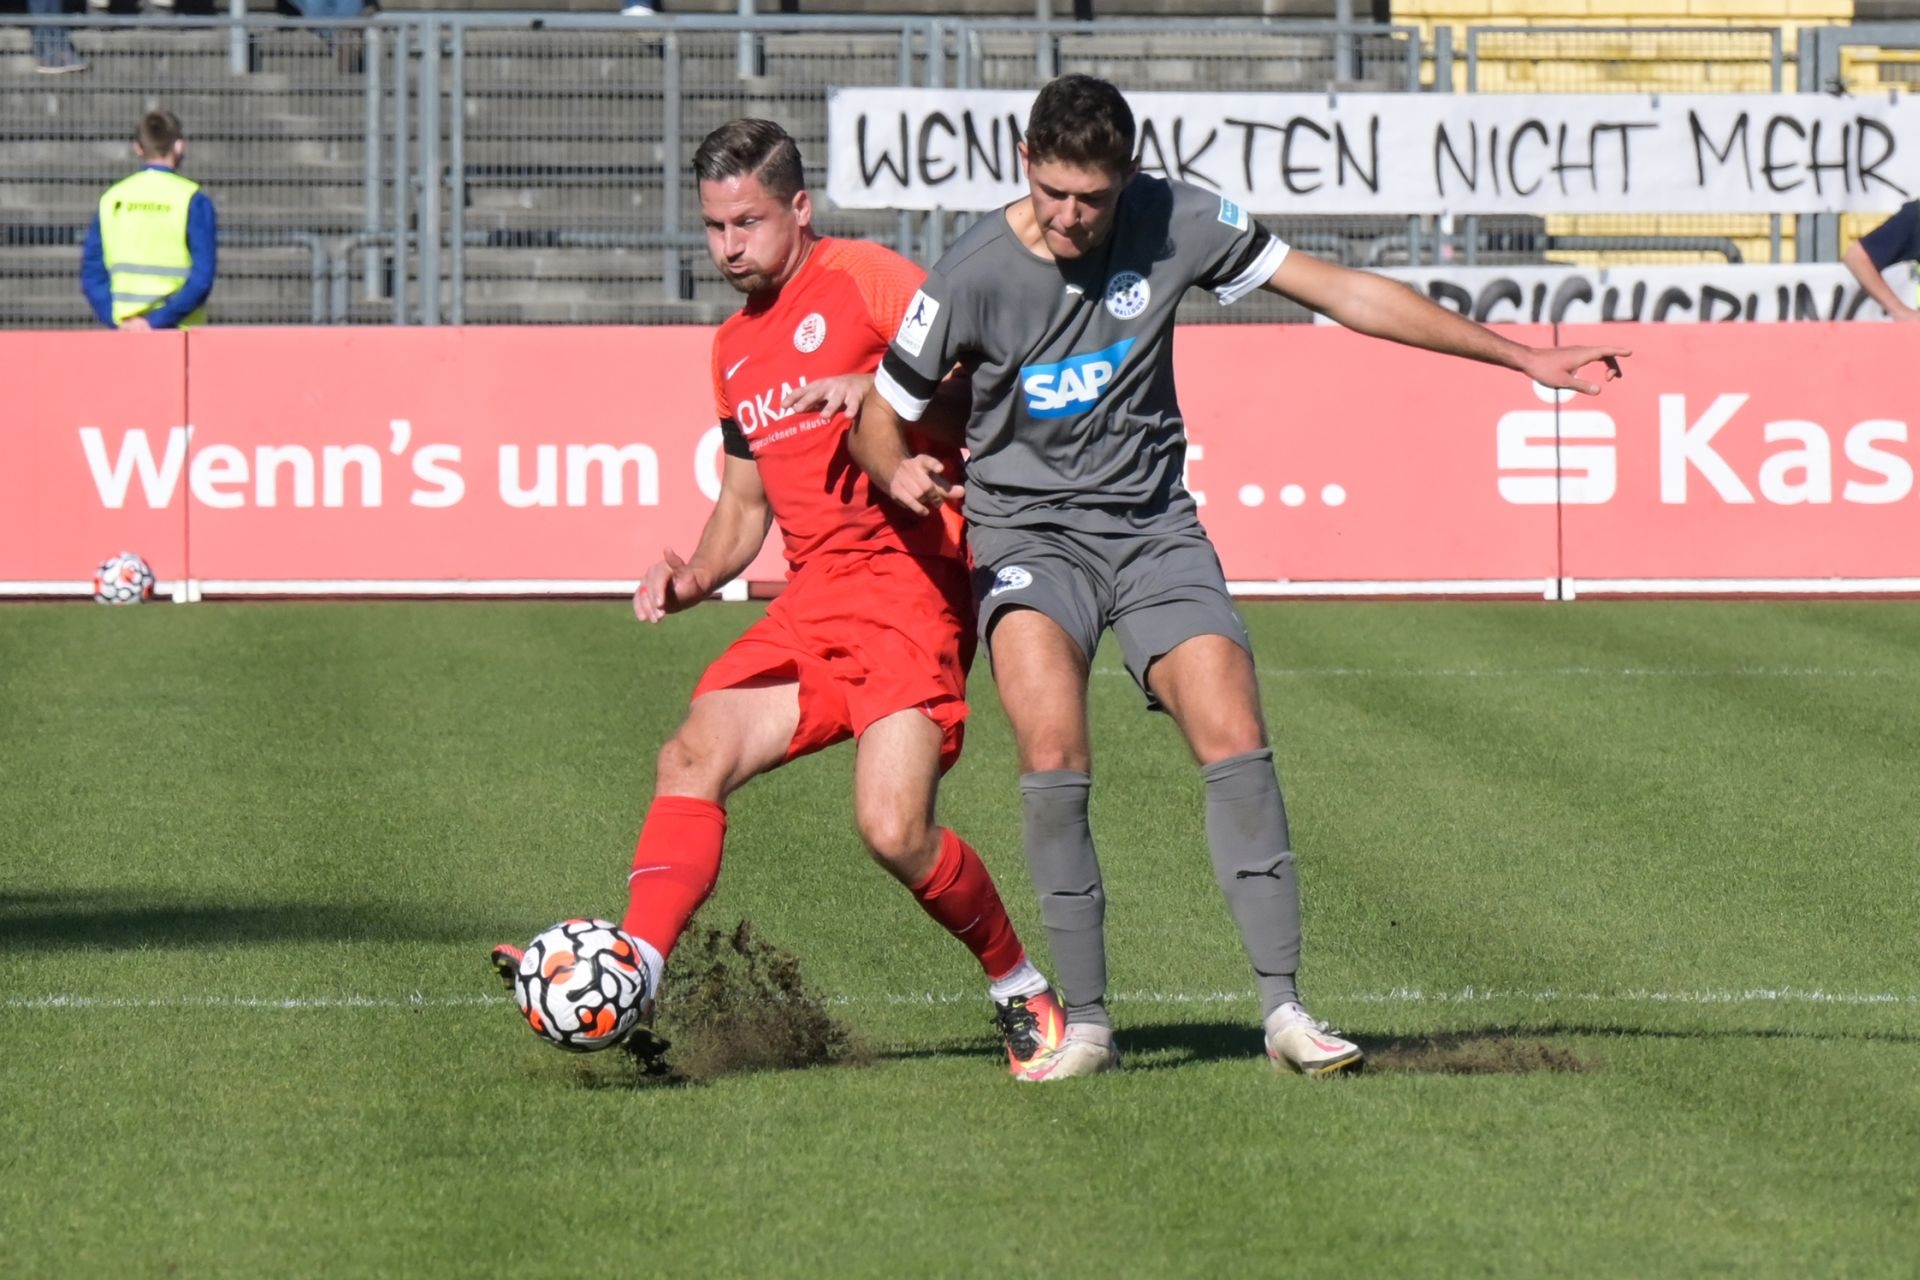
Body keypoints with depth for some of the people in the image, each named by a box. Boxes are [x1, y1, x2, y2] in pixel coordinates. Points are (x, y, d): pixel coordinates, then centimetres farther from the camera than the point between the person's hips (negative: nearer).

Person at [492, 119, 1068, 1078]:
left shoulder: (861, 278, -3)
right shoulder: (736, 349, 21)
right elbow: (744, 504, 27)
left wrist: (874, 389, -24)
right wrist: (693, 579, 8)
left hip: (910, 581, -8)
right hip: (814, 599, 8)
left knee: (893, 829, -18)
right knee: (695, 753, -13)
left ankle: (1025, 996, 3)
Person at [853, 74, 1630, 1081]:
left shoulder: (1171, 222, -7)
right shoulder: (973, 276, -12)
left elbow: (1336, 290, 1)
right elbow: (881, 413, 1)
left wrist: (1520, 357, 3)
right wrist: (900, 474, -25)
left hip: (1153, 527, 2)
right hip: (1027, 533, -2)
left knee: (1233, 735, -17)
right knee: (1051, 745, -26)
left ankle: (1282, 1007, -10)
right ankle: (1085, 1022, -18)